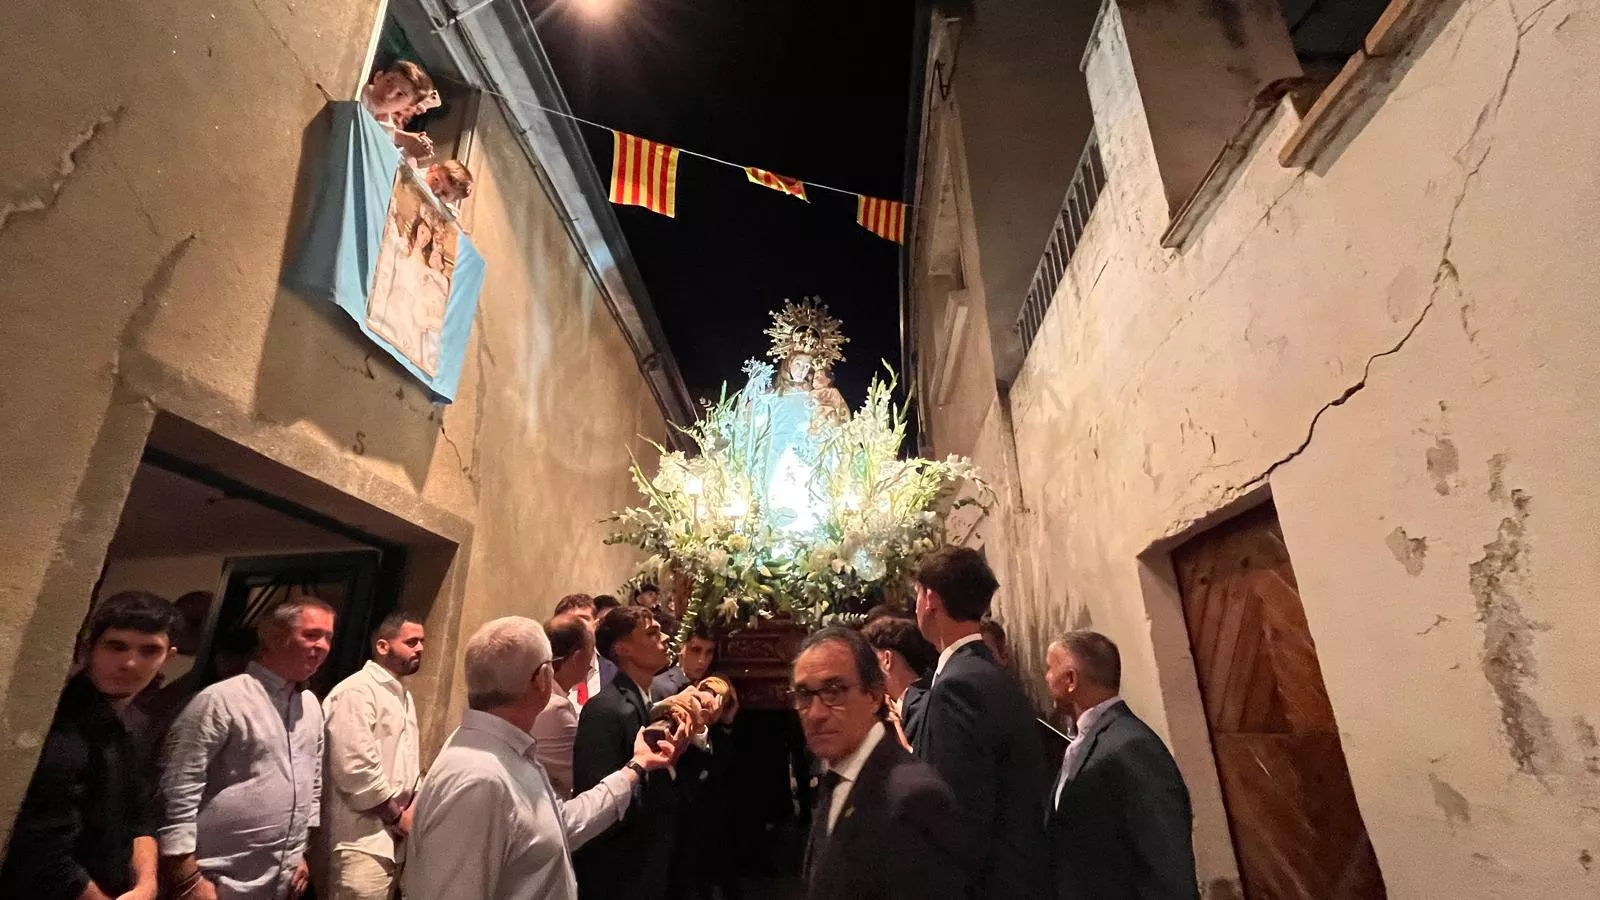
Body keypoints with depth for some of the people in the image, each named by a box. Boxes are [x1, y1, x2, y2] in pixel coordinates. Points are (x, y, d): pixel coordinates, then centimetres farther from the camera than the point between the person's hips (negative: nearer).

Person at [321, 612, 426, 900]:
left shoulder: (404, 696, 14)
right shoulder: (356, 691, -15)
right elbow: (355, 768, -21)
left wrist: (414, 808, 3)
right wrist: (397, 815, -12)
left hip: (393, 839, 9)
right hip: (363, 841, -8)